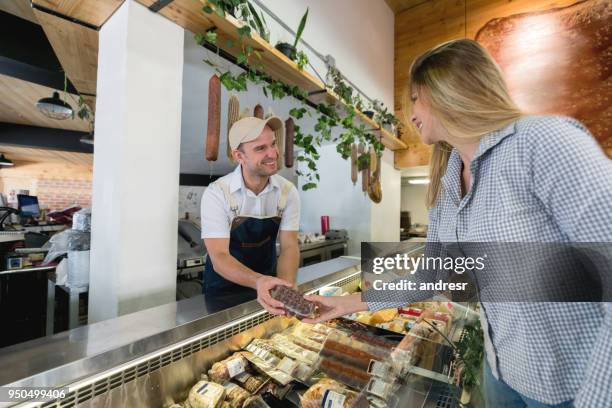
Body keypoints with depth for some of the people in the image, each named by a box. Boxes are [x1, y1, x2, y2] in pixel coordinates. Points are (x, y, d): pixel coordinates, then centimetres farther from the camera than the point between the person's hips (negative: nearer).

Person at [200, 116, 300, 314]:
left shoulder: (288, 191, -13)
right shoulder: (216, 193, -22)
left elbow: (289, 246, -15)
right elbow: (219, 257, -26)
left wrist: (285, 287, -34)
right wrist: (258, 281, -43)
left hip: (268, 282, 3)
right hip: (224, 290, -2)